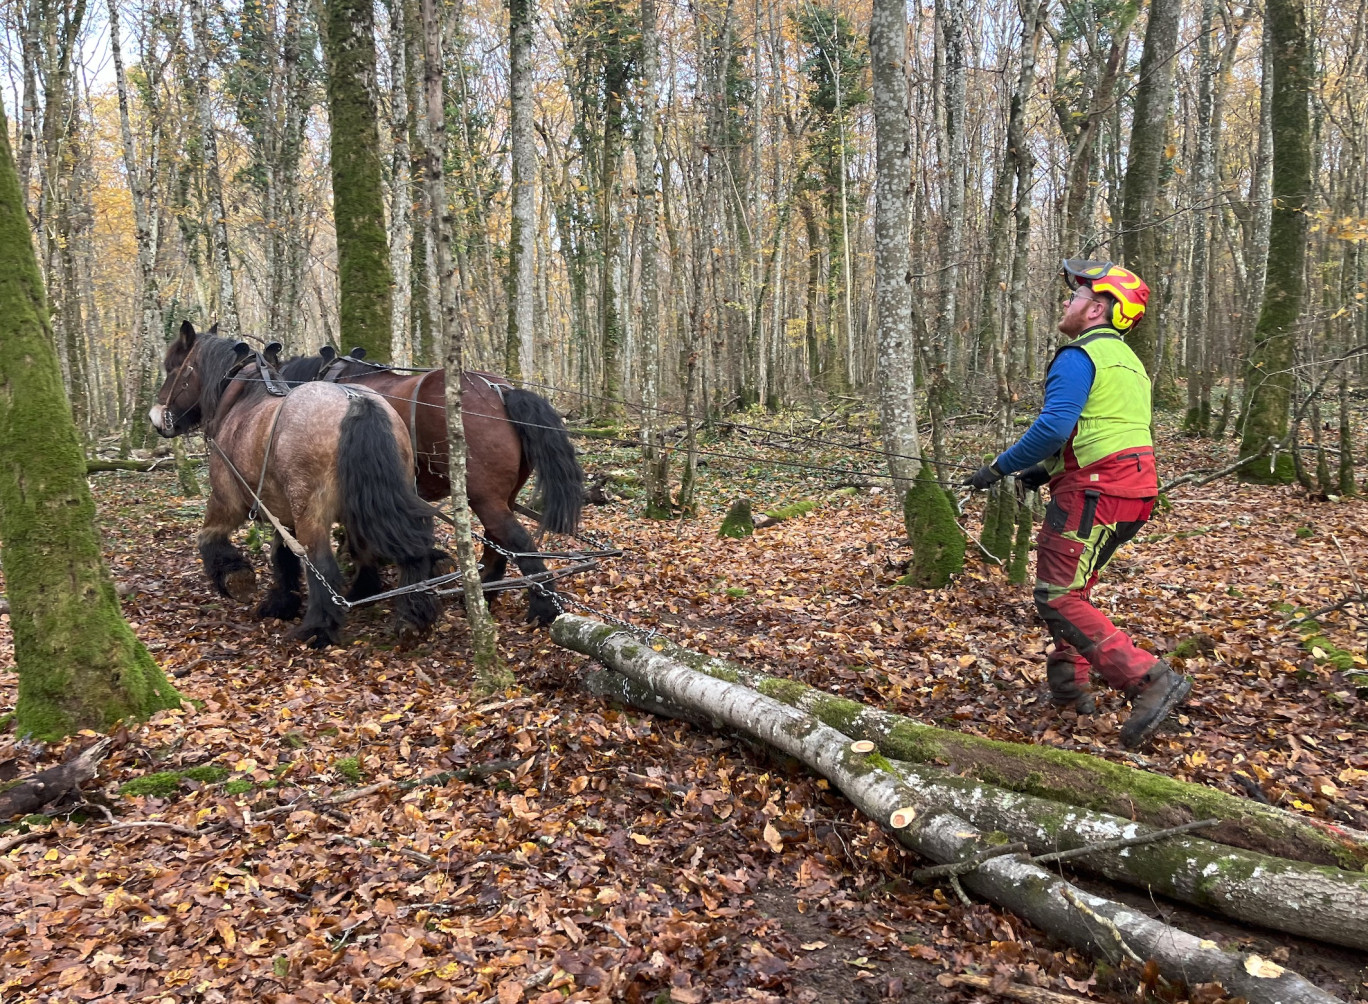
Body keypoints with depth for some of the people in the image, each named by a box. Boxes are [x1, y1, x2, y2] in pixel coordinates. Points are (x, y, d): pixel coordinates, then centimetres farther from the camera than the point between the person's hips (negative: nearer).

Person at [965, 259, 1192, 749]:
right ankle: (1069, 687, 27)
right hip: (1133, 491, 10)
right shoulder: (1127, 360, 22)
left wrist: (999, 468, -12)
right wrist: (1042, 473, 17)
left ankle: (1149, 681, -15)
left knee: (1057, 598, -8)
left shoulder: (1079, 356, -11)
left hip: (1094, 493, -10)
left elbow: (1054, 427, -23)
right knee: (1071, 588, 21)